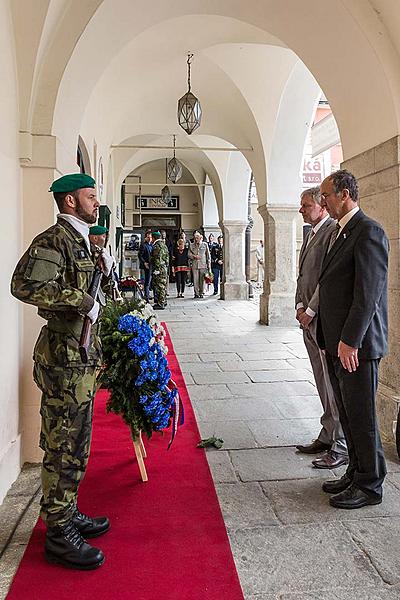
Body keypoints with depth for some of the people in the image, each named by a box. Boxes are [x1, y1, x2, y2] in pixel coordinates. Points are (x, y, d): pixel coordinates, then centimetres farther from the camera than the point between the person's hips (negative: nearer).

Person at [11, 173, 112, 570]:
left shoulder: (80, 241, 17)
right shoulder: (54, 241, -14)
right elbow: (24, 285, -26)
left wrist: (103, 270, 6)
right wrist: (81, 301, -24)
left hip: (81, 355, 10)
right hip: (64, 358, -10)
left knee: (75, 443, 18)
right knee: (64, 446, -1)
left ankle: (67, 513, 33)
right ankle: (58, 535, 13)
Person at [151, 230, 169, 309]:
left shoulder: (157, 246, -13)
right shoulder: (164, 245, 17)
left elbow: (157, 259, -20)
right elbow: (167, 257, 20)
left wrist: (156, 269, -19)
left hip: (159, 269, -10)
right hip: (165, 269, 10)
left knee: (160, 286, -8)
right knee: (163, 286, 16)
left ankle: (160, 304, -7)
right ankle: (163, 302, 24)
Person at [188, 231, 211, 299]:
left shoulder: (205, 244, 7)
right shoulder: (191, 245, 10)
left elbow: (208, 255, 10)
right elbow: (189, 254, 10)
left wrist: (209, 264, 5)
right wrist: (194, 256, -10)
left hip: (203, 265, -1)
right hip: (194, 265, 1)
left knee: (202, 280, 0)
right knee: (195, 280, -2)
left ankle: (201, 293, 10)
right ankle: (196, 293, 7)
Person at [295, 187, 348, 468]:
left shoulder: (334, 231, -12)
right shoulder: (311, 233, 18)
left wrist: (310, 311, -14)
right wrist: (300, 306, 7)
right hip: (309, 319, 9)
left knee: (334, 384, -3)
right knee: (324, 383, 16)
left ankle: (342, 447, 7)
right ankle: (328, 437, 27)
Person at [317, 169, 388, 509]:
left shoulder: (368, 231, -13)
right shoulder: (340, 232, 16)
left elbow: (368, 292, -20)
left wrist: (350, 340, -21)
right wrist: (329, 339, 15)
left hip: (357, 345, -9)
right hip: (338, 343, 9)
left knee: (361, 416, 2)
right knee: (347, 414, 17)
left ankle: (369, 486, 18)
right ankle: (356, 473, 32)